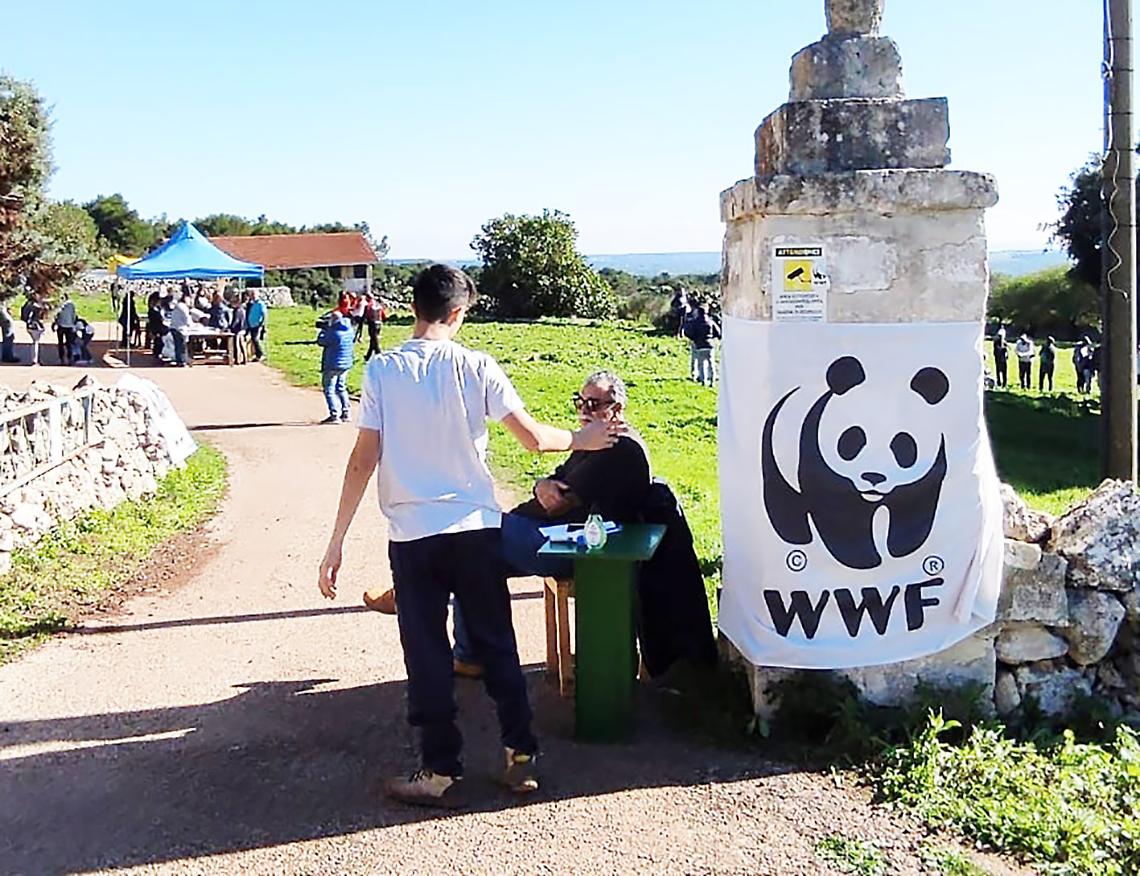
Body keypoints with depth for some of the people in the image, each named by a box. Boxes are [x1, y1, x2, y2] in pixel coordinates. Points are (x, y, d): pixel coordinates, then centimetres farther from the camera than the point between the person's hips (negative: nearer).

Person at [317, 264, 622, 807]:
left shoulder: (382, 369, -5)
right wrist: (583, 440, 14)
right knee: (496, 644, 14)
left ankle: (442, 772, 16)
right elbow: (533, 437, -5)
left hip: (412, 533, -1)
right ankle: (520, 756, 20)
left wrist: (337, 540, -4)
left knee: (427, 654, 8)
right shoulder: (476, 367, -4)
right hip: (475, 527, 1)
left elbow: (364, 460, -9)